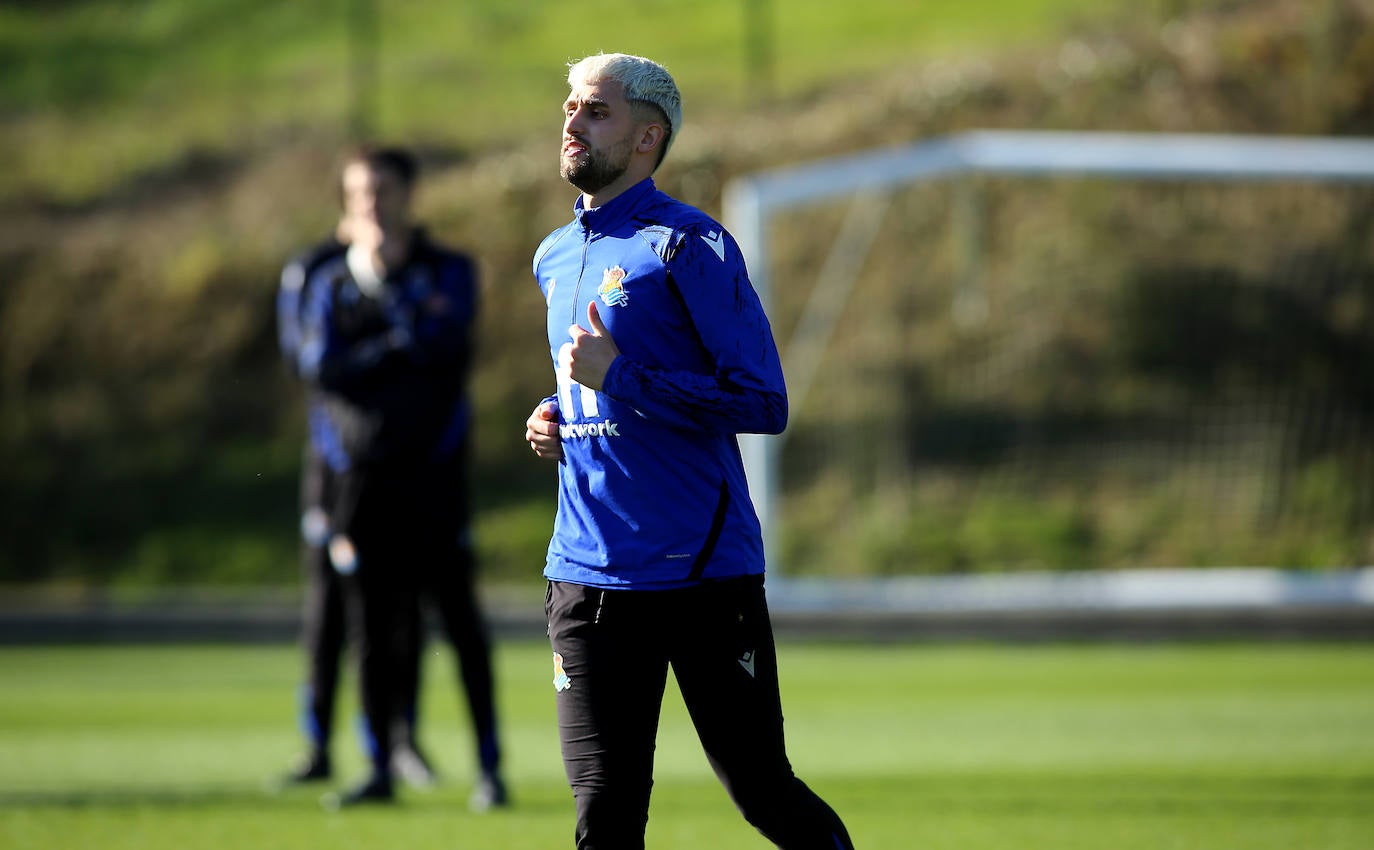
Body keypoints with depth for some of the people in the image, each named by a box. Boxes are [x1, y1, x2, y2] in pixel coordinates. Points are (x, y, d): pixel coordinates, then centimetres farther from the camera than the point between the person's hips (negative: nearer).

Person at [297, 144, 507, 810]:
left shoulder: (449, 272, 5)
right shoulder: (329, 283, 11)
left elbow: (436, 340, -15)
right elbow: (319, 368, -4)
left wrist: (386, 275, -10)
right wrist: (396, 348, -10)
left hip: (431, 470, -3)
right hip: (357, 473, 3)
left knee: (457, 615, -6)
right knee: (370, 624, 3)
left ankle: (489, 766, -3)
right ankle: (379, 771, 9)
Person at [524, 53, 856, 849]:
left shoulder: (689, 244, -8)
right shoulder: (555, 259, 16)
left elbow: (763, 402, -14)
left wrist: (620, 378, -17)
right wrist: (557, 419, 9)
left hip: (703, 572, -6)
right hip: (589, 569, 6)